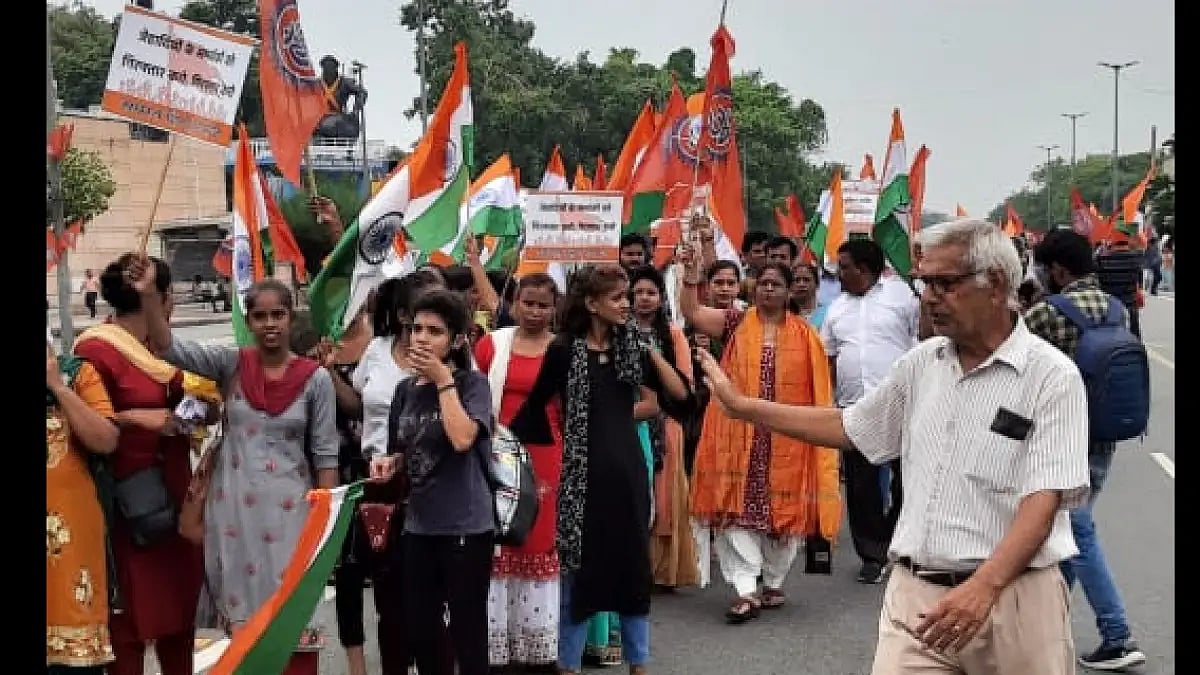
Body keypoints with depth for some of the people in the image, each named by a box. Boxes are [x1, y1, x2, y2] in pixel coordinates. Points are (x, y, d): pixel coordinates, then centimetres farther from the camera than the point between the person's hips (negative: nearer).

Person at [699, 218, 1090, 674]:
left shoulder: (1051, 375, -9)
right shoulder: (922, 362, 9)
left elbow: (1044, 497, -16)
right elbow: (848, 428, 19)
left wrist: (984, 585, -29)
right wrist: (742, 406, 17)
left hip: (1012, 595, -4)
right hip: (916, 592, 4)